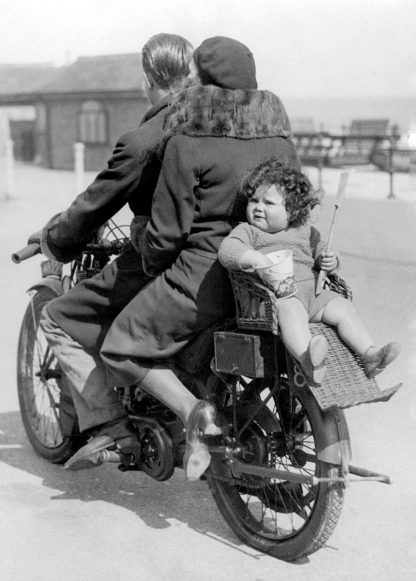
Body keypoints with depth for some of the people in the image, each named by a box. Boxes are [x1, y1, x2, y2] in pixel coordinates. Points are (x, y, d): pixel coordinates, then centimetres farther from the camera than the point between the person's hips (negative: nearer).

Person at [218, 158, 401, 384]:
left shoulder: (305, 232, 22)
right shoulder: (247, 231, 9)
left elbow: (319, 252, 31)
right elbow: (226, 252, -8)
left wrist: (329, 260, 5)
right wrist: (256, 258, -26)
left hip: (313, 294, 6)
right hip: (278, 296, -6)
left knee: (342, 307, -14)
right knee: (291, 310, -37)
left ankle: (369, 356, -21)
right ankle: (307, 360, -62)